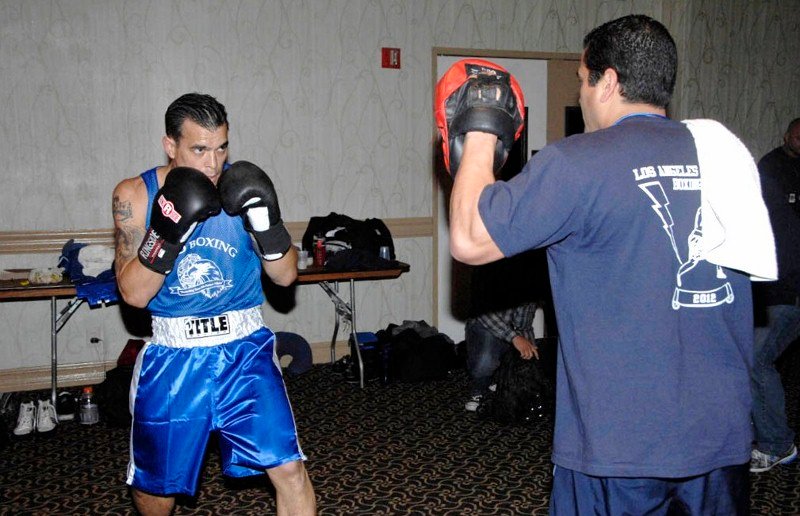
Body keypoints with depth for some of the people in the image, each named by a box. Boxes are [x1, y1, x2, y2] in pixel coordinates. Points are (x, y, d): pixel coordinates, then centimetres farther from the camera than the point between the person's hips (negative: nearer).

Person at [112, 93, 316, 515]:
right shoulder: (135, 195, -5)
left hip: (245, 348, 0)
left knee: (288, 468, -10)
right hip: (173, 354, 1)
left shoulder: (241, 186, -4)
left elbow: (285, 276, -2)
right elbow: (133, 294, -11)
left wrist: (266, 222, -18)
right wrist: (168, 232, -25)